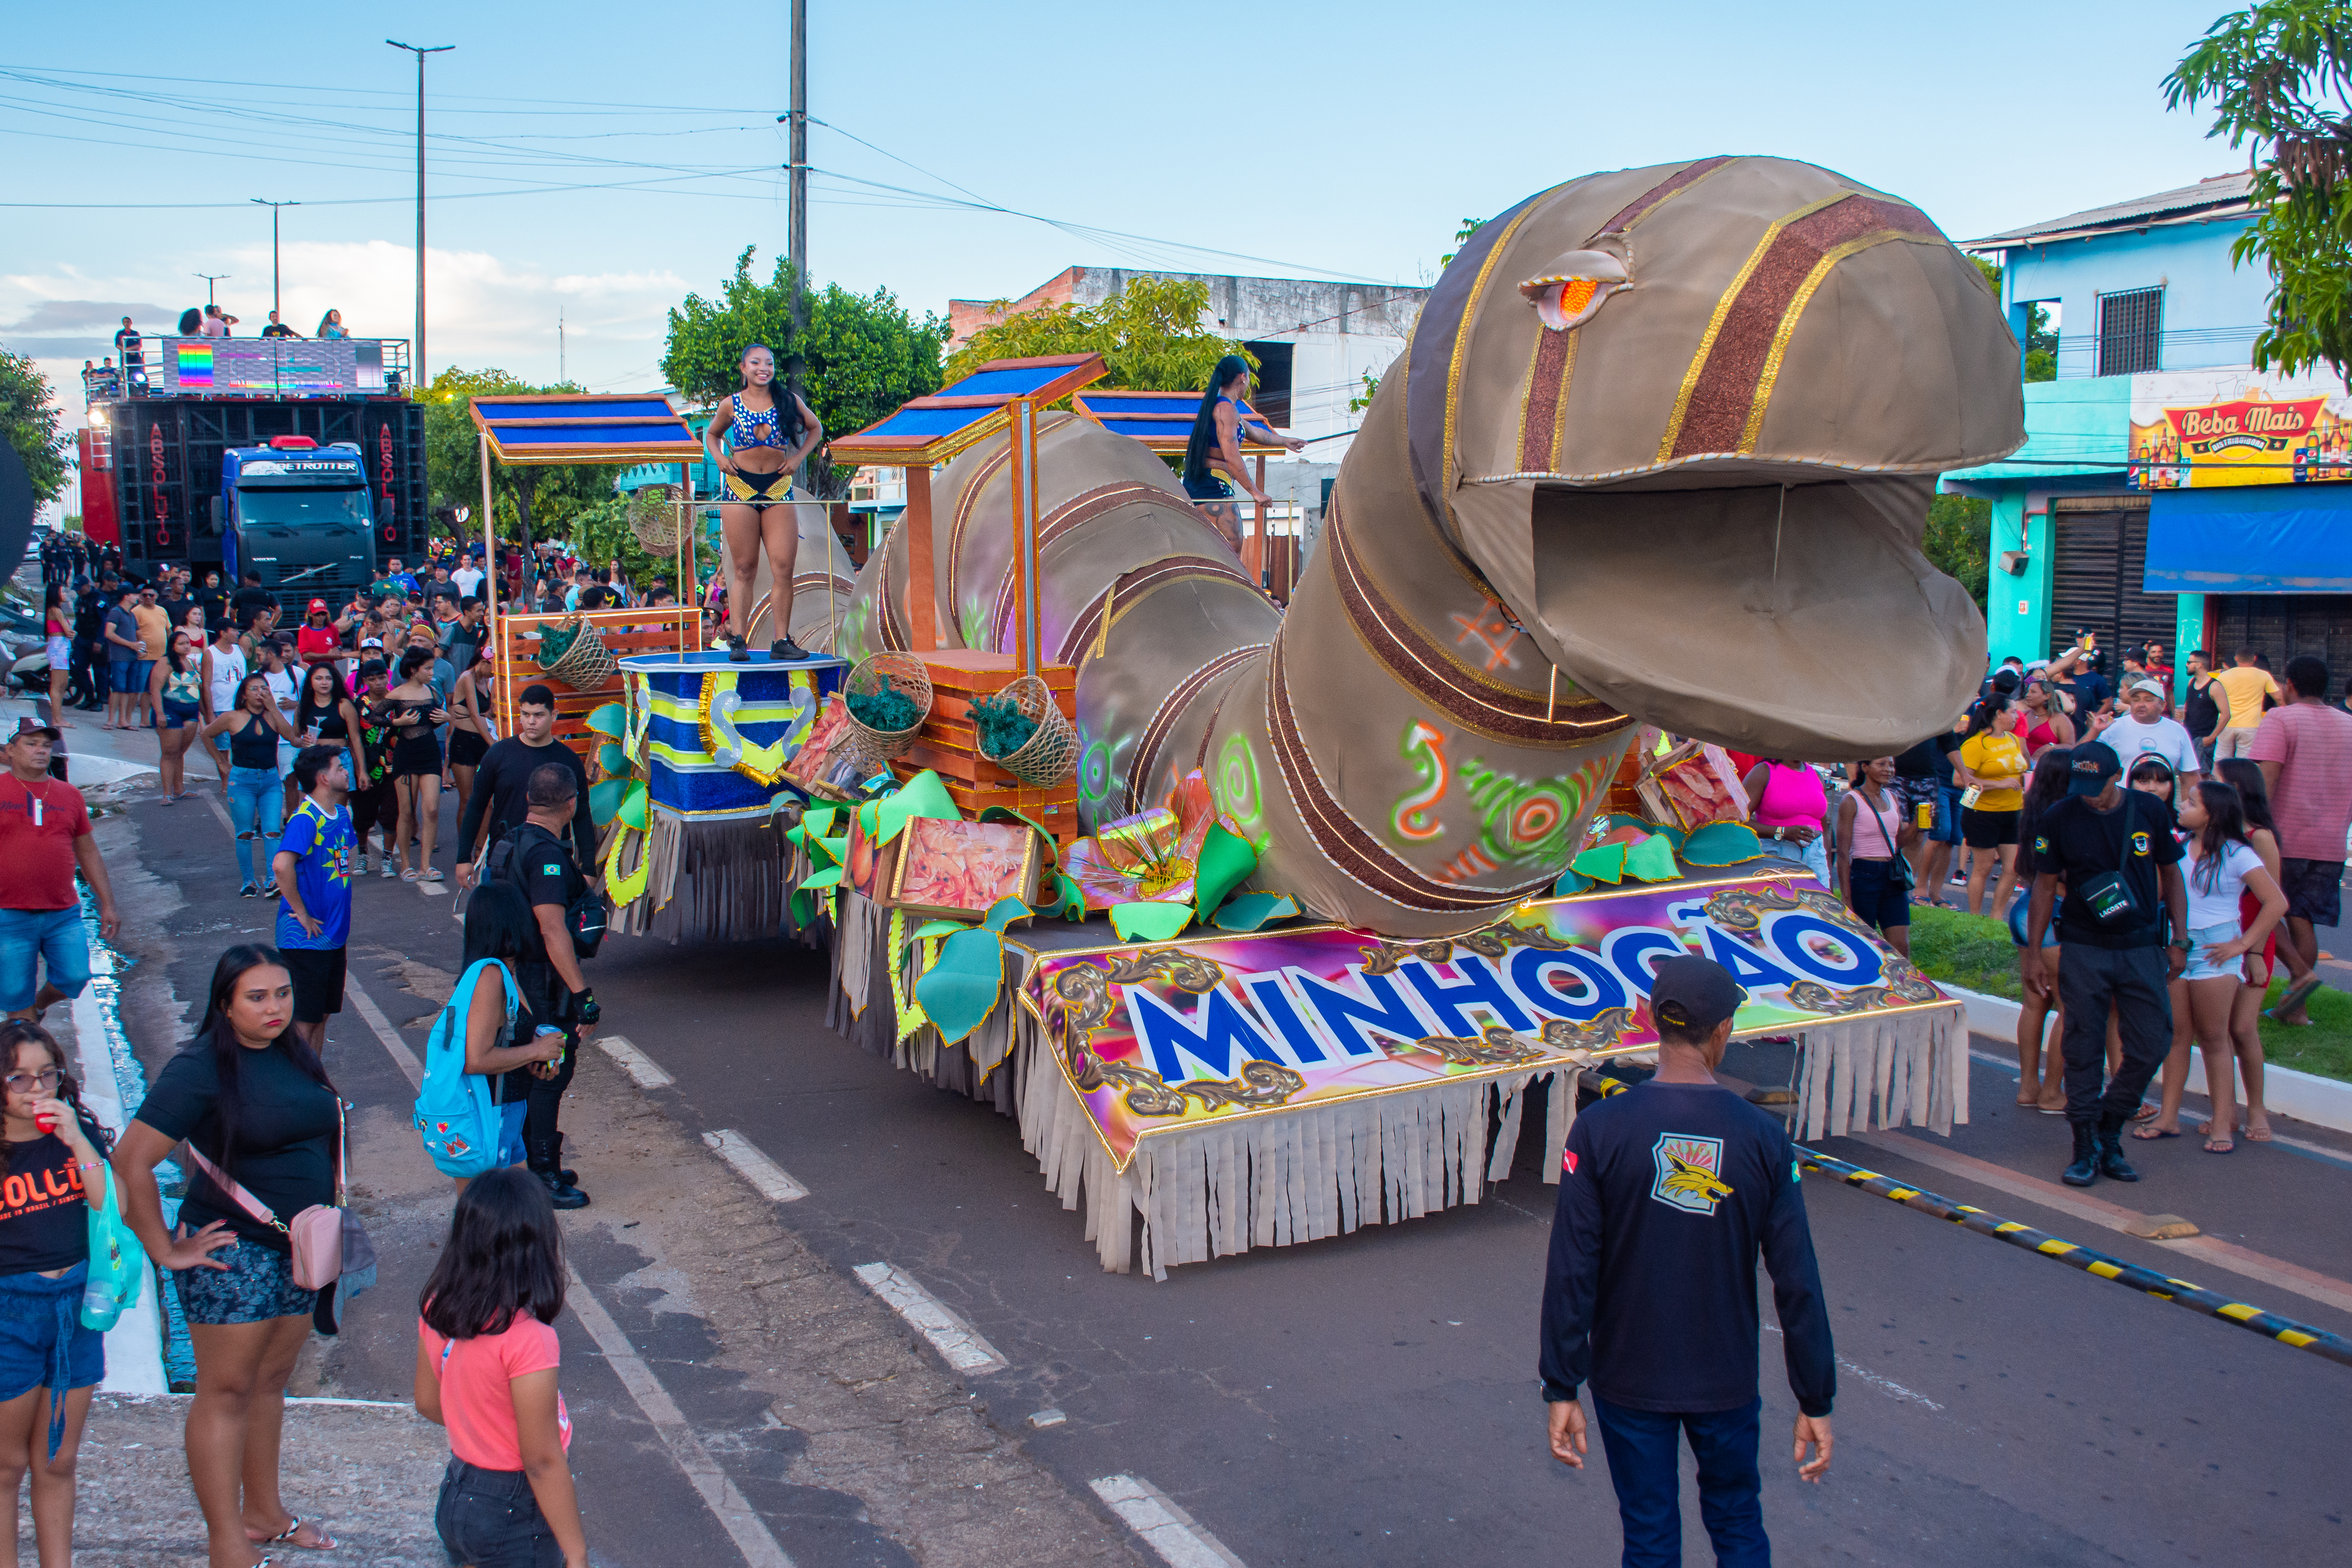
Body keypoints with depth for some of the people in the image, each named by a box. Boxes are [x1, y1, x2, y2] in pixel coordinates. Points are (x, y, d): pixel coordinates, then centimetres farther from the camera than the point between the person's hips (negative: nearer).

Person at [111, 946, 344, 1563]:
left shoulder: (293, 1055, 6)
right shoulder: (201, 1068, -16)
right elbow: (131, 1164, -20)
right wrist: (166, 1251, -15)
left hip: (297, 1250, 7)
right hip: (233, 1253, -7)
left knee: (271, 1383, 17)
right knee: (226, 1391, 2)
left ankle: (263, 1512, 31)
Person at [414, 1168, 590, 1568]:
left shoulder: (436, 1309, -8)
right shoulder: (527, 1339, -29)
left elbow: (428, 1404, 7)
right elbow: (542, 1460, -24)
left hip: (457, 1491, 7)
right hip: (515, 1512, -6)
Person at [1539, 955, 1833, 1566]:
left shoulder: (1598, 1131, -15)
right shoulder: (1763, 1139, -12)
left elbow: (1571, 1273, -14)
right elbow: (1798, 1283, -8)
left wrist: (1561, 1389, -6)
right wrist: (1815, 1401, 2)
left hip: (1629, 1383, -1)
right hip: (1727, 1382, 1)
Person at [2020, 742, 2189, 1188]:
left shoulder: (2150, 813, -1)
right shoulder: (2059, 819, -5)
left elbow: (2171, 874, 10)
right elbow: (2044, 886, 2)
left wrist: (2179, 940, 7)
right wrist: (2033, 953, 1)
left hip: (2143, 949, 2)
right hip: (2083, 951, -1)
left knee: (2152, 1046, -1)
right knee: (2083, 1050, -1)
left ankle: (2108, 1132, 17)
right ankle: (2086, 1148, 8)